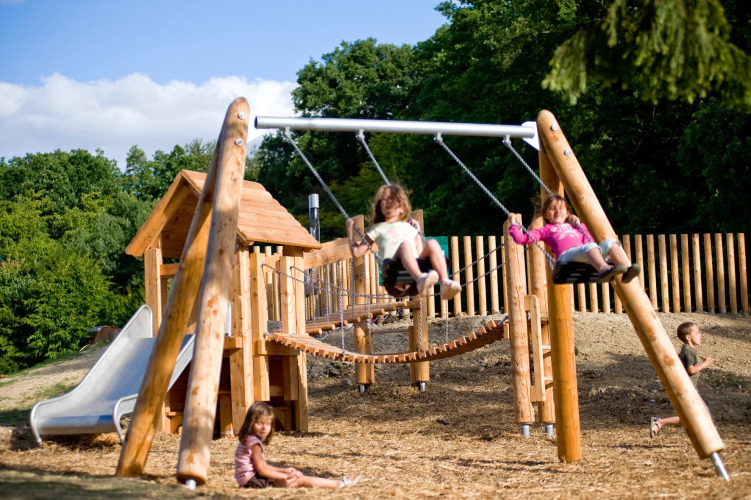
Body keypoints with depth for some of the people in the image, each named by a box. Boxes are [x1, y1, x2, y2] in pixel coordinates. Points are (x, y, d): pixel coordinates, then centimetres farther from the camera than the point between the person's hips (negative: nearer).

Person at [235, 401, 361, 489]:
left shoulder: (250, 440, 13)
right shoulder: (254, 442, -18)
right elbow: (261, 470, -21)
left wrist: (284, 470, 15)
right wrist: (285, 476, -16)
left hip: (254, 477, 11)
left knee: (296, 475, 12)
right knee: (300, 480, -10)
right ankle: (341, 484, -8)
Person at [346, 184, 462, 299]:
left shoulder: (409, 226, 37)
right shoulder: (378, 228, 30)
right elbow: (356, 252, 25)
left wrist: (416, 229, 35)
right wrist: (350, 228, 27)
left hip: (417, 265, 3)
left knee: (432, 243, -24)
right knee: (405, 244, -34)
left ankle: (445, 282, -46)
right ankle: (421, 279, -64)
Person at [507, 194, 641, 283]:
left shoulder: (574, 226, 41)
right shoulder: (546, 230, 27)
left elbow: (589, 241, 31)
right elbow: (521, 239, 17)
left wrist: (580, 226, 30)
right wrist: (514, 224, 18)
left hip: (587, 258, 5)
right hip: (566, 256, -5)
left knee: (610, 242, -22)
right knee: (590, 247, -37)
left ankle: (627, 269, -47)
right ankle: (604, 269, -67)